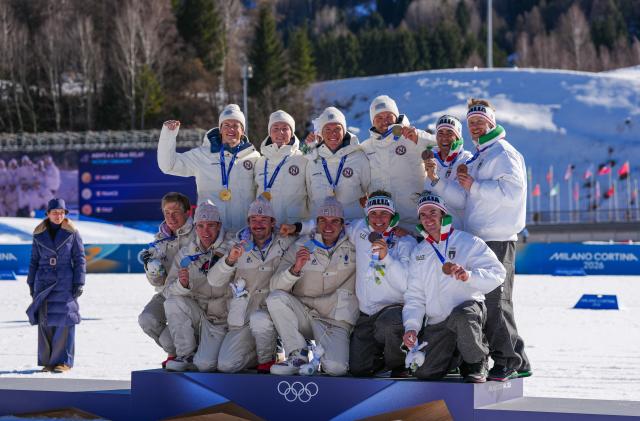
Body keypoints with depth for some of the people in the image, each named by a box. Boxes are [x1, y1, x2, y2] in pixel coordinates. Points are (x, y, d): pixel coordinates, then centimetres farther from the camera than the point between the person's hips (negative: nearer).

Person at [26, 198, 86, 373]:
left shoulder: (72, 233, 0)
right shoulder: (39, 234, 7)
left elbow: (80, 259, 1)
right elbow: (34, 260, 13)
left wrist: (79, 283, -5)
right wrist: (31, 283, 11)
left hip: (65, 283, -3)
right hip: (44, 282, 3)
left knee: (64, 321, -8)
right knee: (44, 321, 1)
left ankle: (64, 361, -5)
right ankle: (47, 361, 8)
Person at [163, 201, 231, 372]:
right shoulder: (185, 254, 4)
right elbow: (170, 289, -3)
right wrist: (182, 284, -25)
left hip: (220, 321, -3)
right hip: (195, 317, 3)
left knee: (205, 364, -22)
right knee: (173, 303, -27)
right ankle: (186, 355, -9)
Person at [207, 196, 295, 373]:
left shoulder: (285, 244, 4)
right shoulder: (240, 248, 8)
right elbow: (214, 280, -1)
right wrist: (230, 260, -19)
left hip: (272, 312, -2)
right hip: (242, 322, 2)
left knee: (259, 318, -37)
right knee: (226, 366, -15)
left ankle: (267, 359, -11)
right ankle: (261, 354, 14)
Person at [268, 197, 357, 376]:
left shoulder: (353, 246, 4)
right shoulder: (302, 246, 2)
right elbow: (275, 285, -8)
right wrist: (295, 269, -27)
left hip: (336, 321, -2)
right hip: (304, 314, 2)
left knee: (336, 368, -30)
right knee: (276, 298, -28)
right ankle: (298, 354, -15)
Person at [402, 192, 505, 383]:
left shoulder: (468, 242, 0)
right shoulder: (419, 252, 16)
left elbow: (497, 273, -10)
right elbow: (414, 295, 14)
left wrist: (468, 275, -29)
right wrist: (411, 326, -2)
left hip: (469, 307, -5)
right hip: (437, 323, 5)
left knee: (461, 315, -41)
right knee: (423, 371, -12)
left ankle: (476, 362, -12)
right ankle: (455, 354, 21)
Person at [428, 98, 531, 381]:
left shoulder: (503, 154, -5)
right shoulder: (476, 159, 23)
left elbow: (512, 192, -18)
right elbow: (463, 199, 21)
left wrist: (474, 186, -14)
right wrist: (436, 181, 9)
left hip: (498, 240, -9)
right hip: (478, 239, 9)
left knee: (494, 301, -10)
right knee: (485, 301, 9)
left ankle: (507, 361, -6)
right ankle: (517, 362, 13)